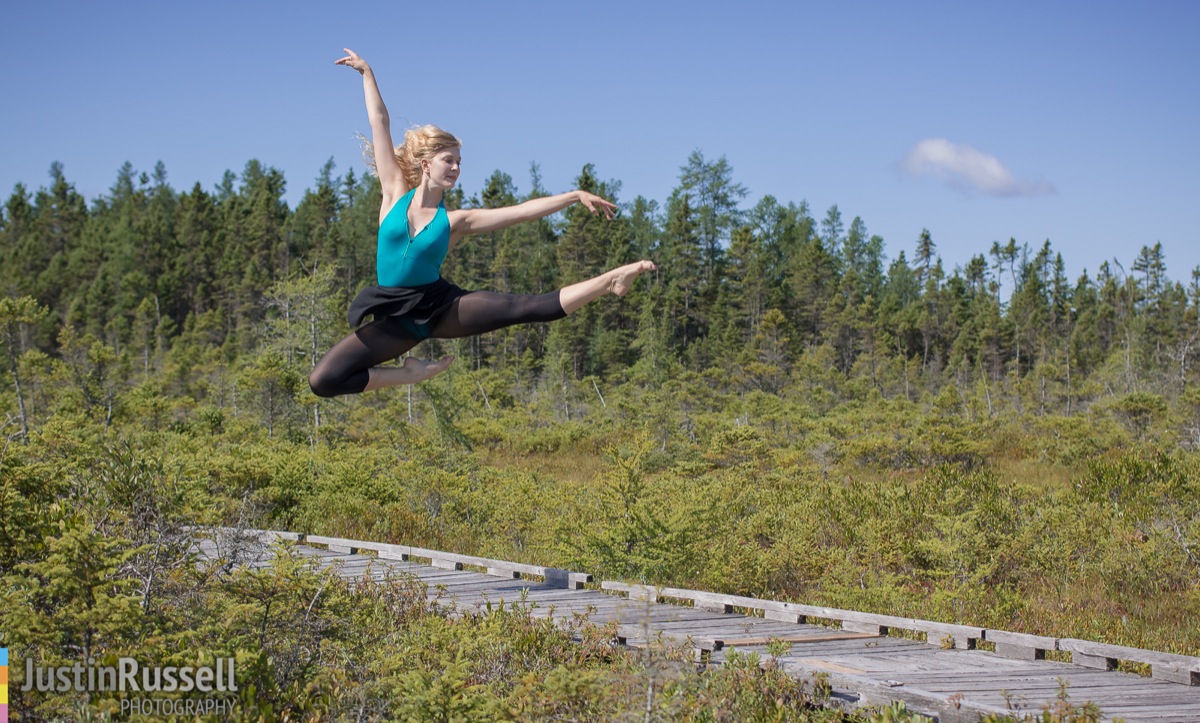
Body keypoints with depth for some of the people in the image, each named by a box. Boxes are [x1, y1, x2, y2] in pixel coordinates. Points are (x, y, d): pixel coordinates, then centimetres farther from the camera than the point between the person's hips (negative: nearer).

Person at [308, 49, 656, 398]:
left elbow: (524, 210, 0)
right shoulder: (396, 193, -1)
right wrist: (367, 73, 7)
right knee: (323, 380, -15)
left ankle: (610, 282, -8)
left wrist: (576, 196, -3)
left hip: (442, 305, 0)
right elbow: (379, 124, 3)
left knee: (537, 306, -16)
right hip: (396, 318, 0)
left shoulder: (456, 221, 0)